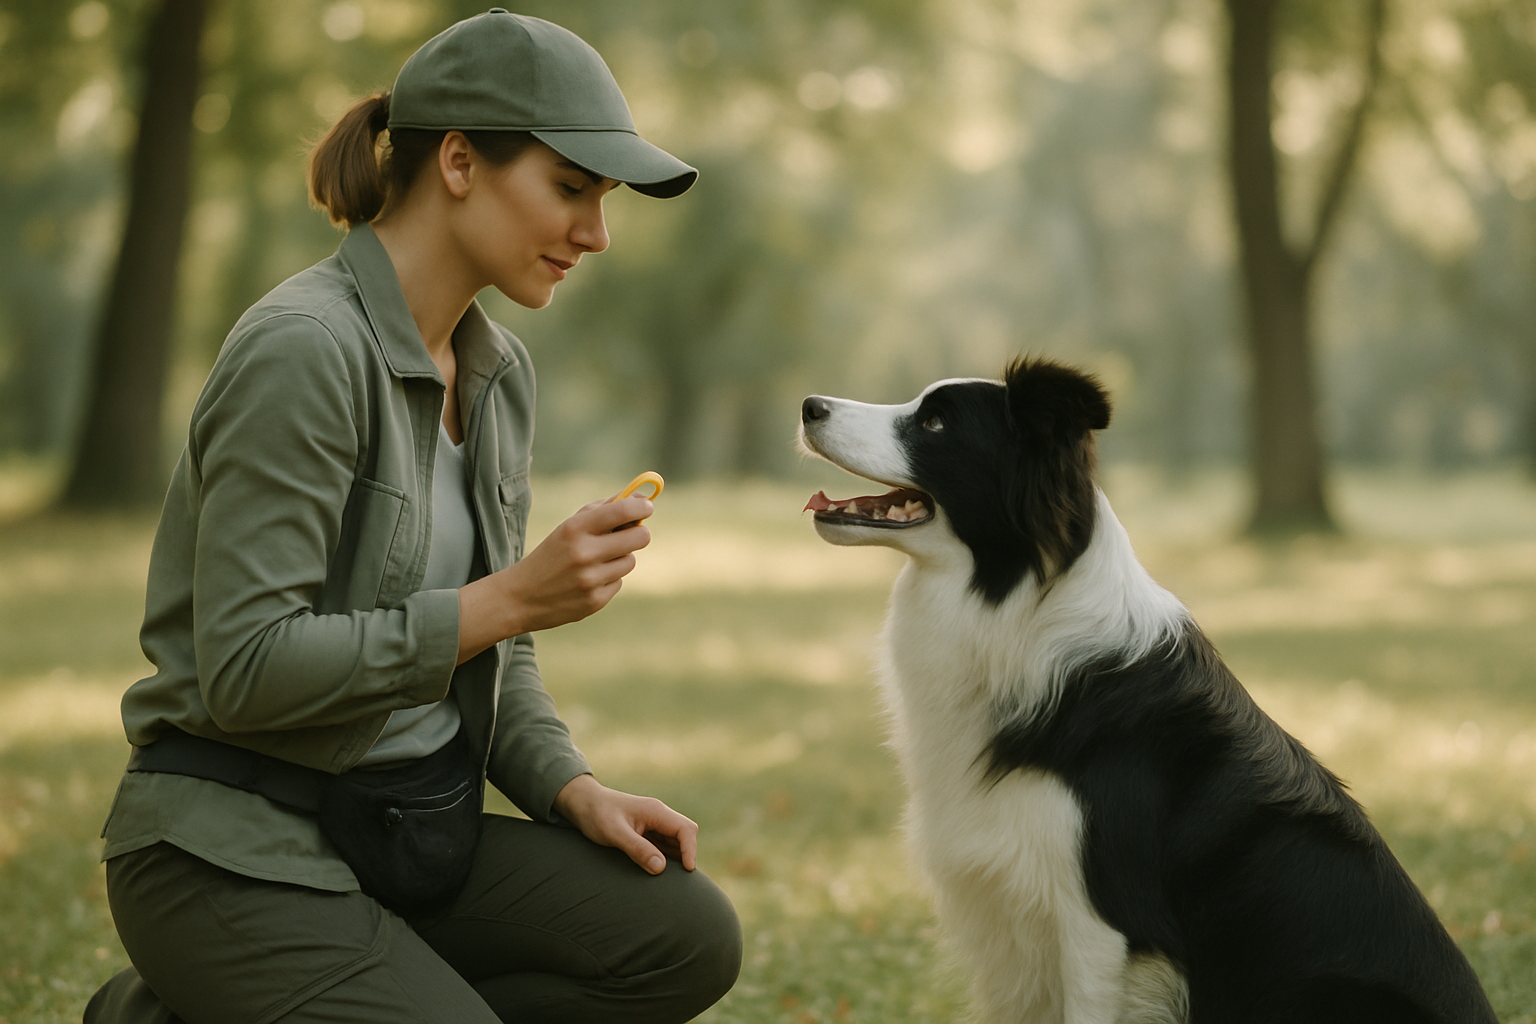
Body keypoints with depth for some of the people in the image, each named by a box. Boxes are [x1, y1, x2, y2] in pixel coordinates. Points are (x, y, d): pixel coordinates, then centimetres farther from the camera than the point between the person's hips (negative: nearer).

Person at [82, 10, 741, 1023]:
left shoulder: (500, 370, 9)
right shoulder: (303, 349, -18)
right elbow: (246, 669, -23)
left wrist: (575, 789, -2)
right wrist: (509, 598, -23)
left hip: (401, 826, 9)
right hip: (236, 850, -9)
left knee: (691, 938, -11)